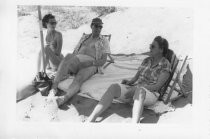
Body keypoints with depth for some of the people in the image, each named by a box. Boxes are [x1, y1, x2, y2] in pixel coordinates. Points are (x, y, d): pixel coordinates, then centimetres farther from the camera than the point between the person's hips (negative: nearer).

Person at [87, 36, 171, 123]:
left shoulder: (166, 65, 1)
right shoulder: (146, 60, 19)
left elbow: (157, 86, -7)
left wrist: (140, 86, -17)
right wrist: (129, 82, -3)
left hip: (150, 94, -6)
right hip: (135, 89, 6)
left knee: (139, 91, -43)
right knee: (114, 87, -24)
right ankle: (91, 120, -36)